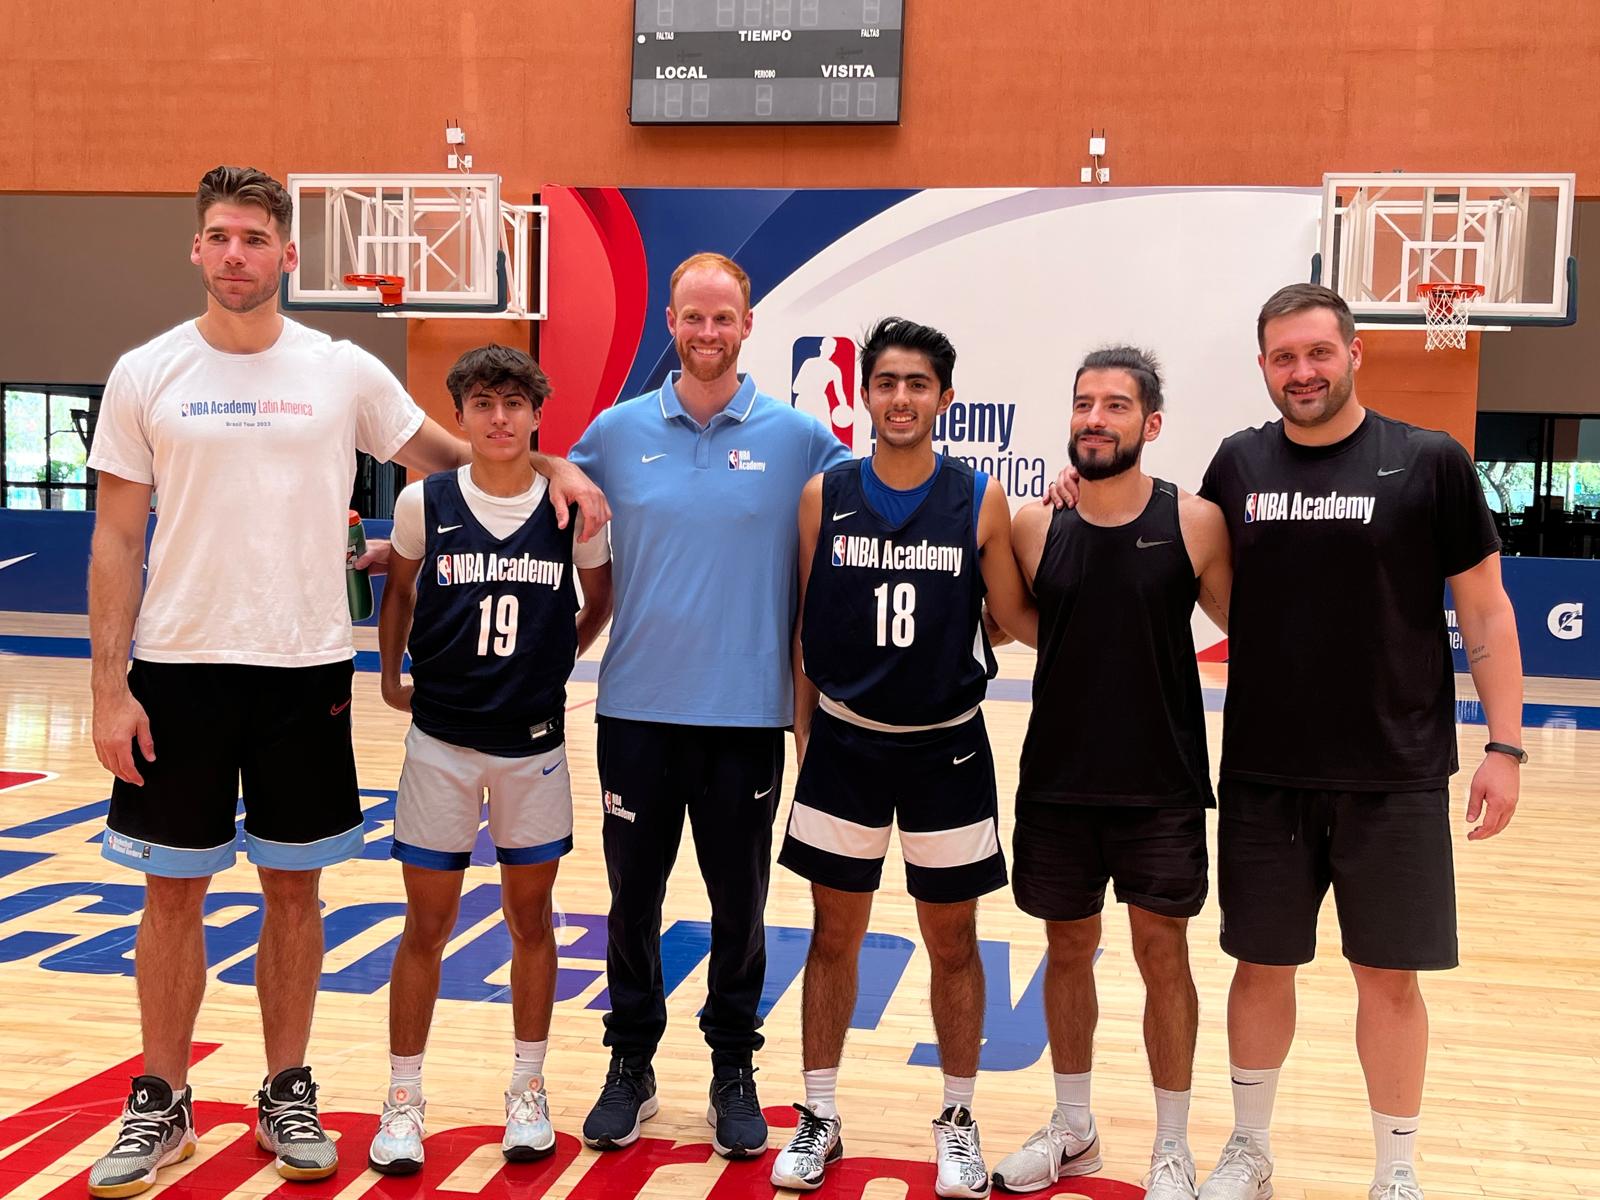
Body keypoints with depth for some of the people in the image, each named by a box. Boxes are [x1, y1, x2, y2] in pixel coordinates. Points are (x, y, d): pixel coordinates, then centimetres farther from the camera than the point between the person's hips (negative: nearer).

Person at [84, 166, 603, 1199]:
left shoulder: (344, 372, 1)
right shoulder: (146, 375, 1)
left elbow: (447, 455, 12)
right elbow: (117, 541, 1)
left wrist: (553, 467, -6)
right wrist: (110, 688, -5)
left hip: (307, 670, 0)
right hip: (177, 670, 0)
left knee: (294, 886, 10)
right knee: (173, 890, 8)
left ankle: (288, 1094, 25)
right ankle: (162, 1104, 25)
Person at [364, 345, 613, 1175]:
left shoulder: (573, 507, -5)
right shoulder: (424, 503, -5)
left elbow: (601, 601, 11)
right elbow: (398, 588, 13)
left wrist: (553, 662, 5)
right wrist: (391, 674, 11)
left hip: (534, 741, 1)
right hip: (441, 740, 0)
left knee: (530, 918, 10)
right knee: (427, 924, 6)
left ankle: (527, 1093, 25)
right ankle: (403, 1101, 19)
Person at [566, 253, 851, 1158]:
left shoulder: (796, 438, -1)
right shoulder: (618, 433, 3)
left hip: (748, 711, -1)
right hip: (638, 707, 1)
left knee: (740, 902, 9)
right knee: (633, 896, 11)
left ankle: (735, 1069, 26)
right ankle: (631, 1065, 27)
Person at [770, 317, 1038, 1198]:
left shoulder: (979, 500, -5)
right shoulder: (825, 496, -2)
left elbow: (1017, 620, 1)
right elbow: (804, 627, 4)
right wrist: (802, 732, 4)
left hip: (946, 748, -1)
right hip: (844, 746, 1)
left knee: (952, 942, 10)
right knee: (834, 934, 10)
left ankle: (958, 1123, 28)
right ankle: (819, 1119, 25)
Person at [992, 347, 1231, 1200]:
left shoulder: (1194, 521, -7)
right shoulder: (1033, 525, -3)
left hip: (1161, 785, -2)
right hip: (1056, 781, 2)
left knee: (1162, 955, 6)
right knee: (1067, 950, 14)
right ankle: (1072, 1129, 33)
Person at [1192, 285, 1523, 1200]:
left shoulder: (1429, 463, -6)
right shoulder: (1238, 465, 2)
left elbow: (1485, 609, -2)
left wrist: (1505, 745, -7)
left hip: (1395, 776, -2)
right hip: (1261, 773, 2)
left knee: (1390, 976, 8)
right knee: (1262, 964, 12)